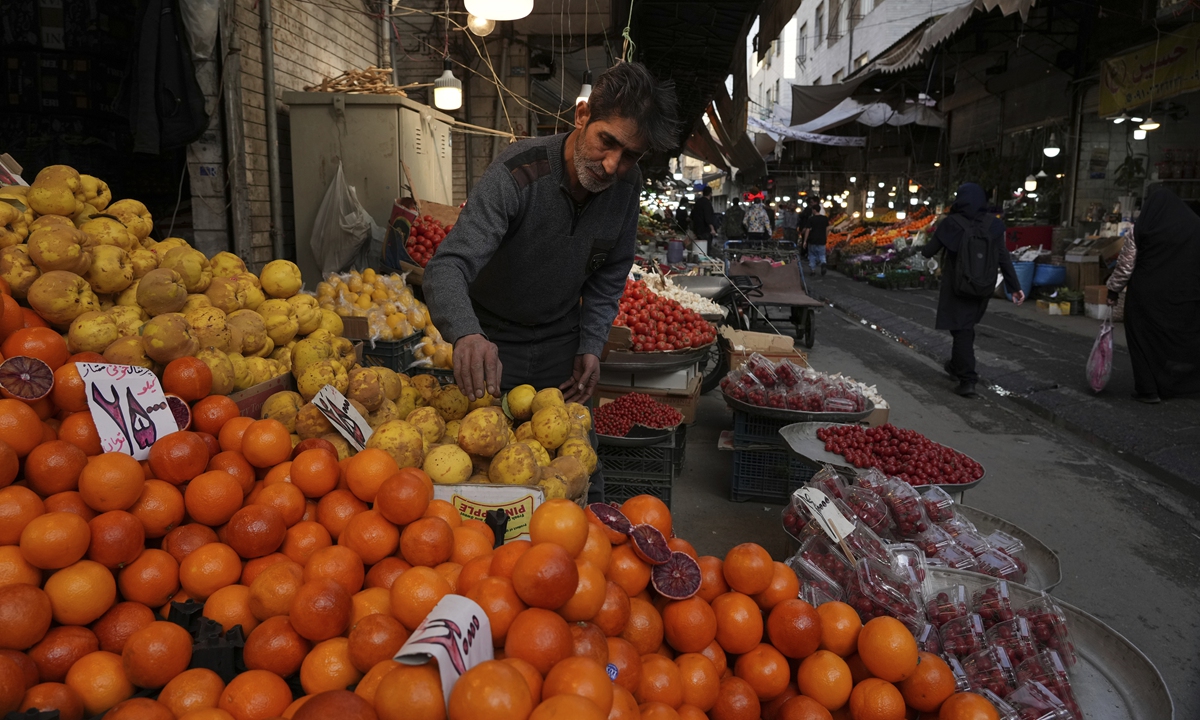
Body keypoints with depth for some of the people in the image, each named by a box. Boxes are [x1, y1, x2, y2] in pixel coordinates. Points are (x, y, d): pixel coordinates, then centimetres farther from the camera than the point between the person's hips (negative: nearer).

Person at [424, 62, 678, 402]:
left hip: (561, 343, 4)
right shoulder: (516, 173, -29)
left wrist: (591, 346, -7)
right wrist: (466, 334, -57)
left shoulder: (627, 185, -11)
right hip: (492, 341, -4)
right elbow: (446, 267, -37)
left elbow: (611, 273, 3)